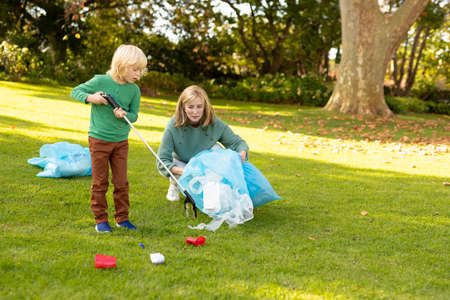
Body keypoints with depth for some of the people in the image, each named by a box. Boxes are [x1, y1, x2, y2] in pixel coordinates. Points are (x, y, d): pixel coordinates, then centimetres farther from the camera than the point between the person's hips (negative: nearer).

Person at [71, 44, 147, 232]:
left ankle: (122, 217, 21)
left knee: (121, 182, 8)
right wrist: (90, 98, -21)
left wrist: (124, 114, -20)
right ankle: (100, 219, 15)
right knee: (100, 182, 6)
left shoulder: (134, 89, -3)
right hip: (99, 139, -3)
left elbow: (134, 114, 2)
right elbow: (75, 92, -2)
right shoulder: (100, 81, -12)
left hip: (121, 141, 3)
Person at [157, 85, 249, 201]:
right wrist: (184, 172, -46)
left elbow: (238, 142, -13)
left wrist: (242, 153, -39)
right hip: (182, 164, -1)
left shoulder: (215, 124, -23)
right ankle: (174, 184, 3)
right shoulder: (173, 126, -27)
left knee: (215, 148, -28)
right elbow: (162, 161, -27)